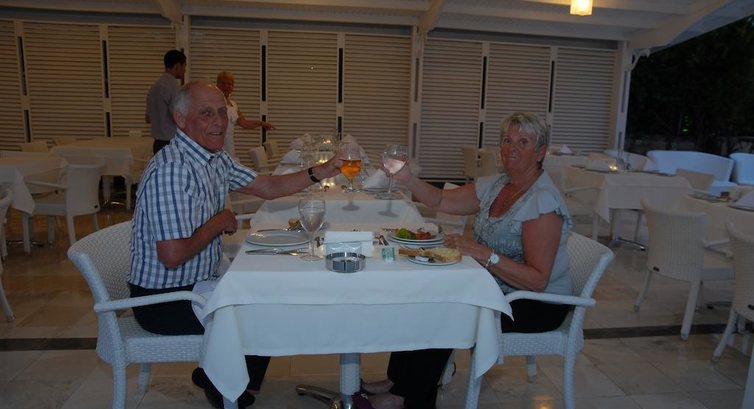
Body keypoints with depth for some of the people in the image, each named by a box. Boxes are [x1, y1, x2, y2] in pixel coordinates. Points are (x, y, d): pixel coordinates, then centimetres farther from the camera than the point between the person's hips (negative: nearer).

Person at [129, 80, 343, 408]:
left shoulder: (216, 159, 3)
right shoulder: (171, 169, -28)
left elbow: (268, 187, 9)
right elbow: (172, 256, -32)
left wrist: (320, 172, -5)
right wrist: (219, 223, -16)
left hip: (196, 284, 9)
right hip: (163, 300, -9)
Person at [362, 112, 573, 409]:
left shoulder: (543, 201, -22)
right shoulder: (495, 186, 3)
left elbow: (538, 280, -27)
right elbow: (441, 201, 8)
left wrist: (484, 254, -35)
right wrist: (407, 179, -10)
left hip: (540, 304, -8)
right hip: (497, 288, 8)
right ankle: (399, 381, 12)